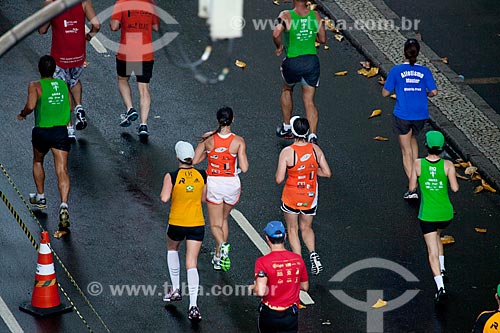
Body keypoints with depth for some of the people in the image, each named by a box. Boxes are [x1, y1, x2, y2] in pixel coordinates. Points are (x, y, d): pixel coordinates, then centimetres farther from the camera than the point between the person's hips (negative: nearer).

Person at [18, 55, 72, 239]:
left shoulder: (35, 86, -5)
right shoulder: (63, 84, 9)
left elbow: (30, 106, -18)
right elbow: (70, 108, 13)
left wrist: (22, 114, 2)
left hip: (42, 132, -2)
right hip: (61, 131, 2)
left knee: (38, 161, 27)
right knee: (62, 170, -6)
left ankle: (40, 197, 40)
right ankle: (64, 206, -24)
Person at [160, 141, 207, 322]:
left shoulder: (172, 177, -13)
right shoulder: (201, 176, -3)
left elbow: (164, 198, -21)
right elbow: (203, 198, 7)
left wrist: (163, 192, -1)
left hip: (177, 224, -1)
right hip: (197, 224, 1)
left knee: (172, 249, 31)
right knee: (191, 264, 0)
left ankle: (176, 289, 31)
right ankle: (193, 306, -12)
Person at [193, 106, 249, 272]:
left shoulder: (208, 139, -10)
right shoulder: (238, 141, -13)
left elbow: (194, 160, -3)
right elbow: (244, 168, -16)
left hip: (213, 184, -1)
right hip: (232, 184, 1)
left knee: (215, 224, 9)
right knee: (224, 219, 24)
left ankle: (222, 245, -23)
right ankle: (218, 257, 26)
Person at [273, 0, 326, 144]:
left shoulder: (286, 16, -12)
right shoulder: (315, 16, -2)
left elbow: (276, 34, -28)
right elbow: (323, 39, 7)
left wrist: (279, 47, -9)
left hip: (292, 62, -2)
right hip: (312, 61, 2)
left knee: (287, 90, 27)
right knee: (309, 101, 7)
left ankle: (286, 128, 34)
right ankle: (312, 136, -7)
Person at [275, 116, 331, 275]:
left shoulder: (287, 152, -21)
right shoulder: (315, 149, -10)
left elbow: (279, 179, -19)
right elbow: (327, 173, -3)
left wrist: (280, 171, 2)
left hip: (291, 198, -3)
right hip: (310, 197, 3)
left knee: (292, 229, 17)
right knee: (306, 228, 23)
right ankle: (313, 253, -1)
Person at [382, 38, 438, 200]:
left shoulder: (396, 70, -10)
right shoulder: (424, 71, -4)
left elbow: (385, 93, -6)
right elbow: (434, 92, -6)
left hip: (402, 115, -3)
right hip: (420, 115, 3)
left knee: (406, 151, 3)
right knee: (412, 138, 33)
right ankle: (415, 171, 33)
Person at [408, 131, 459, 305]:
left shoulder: (418, 164, -12)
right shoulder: (447, 165, -12)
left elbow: (412, 187, -3)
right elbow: (455, 188, -12)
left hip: (427, 215, -2)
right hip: (446, 213, 2)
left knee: (433, 251, 2)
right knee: (436, 235, 33)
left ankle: (440, 287, -10)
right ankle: (442, 271, 30)